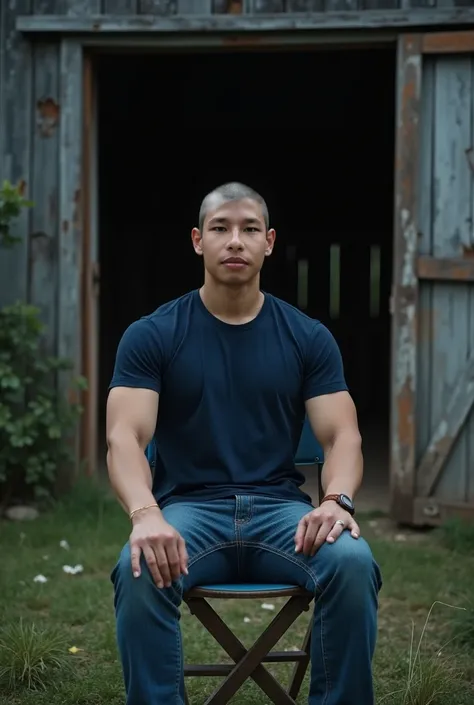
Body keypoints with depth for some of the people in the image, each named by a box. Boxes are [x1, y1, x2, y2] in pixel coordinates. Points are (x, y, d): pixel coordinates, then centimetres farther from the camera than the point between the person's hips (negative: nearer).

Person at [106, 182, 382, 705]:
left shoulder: (308, 338, 7)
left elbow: (342, 437, 1)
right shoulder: (151, 337, 2)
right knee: (141, 570, -36)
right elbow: (125, 437, -10)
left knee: (353, 562, -31)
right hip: (189, 507, -1)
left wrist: (337, 501, -23)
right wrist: (146, 515, -31)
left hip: (280, 507, 1)